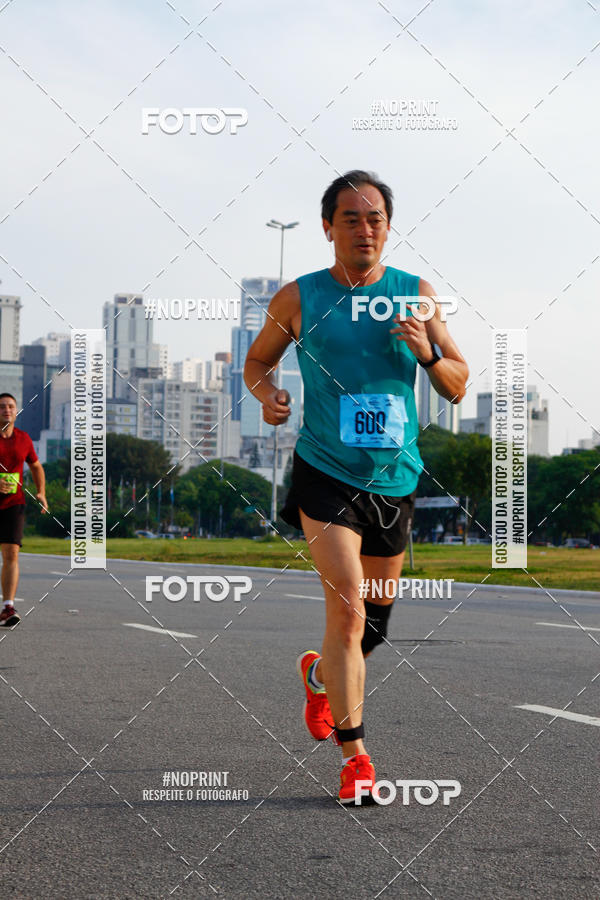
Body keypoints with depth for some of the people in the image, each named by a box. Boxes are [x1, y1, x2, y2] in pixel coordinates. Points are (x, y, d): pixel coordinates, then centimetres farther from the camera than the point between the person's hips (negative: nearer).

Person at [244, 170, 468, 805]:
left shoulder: (417, 294, 3)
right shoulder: (298, 299, -1)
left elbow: (458, 388, 5)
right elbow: (257, 359, 14)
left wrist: (428, 353, -15)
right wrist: (267, 394, -8)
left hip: (395, 477, 3)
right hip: (324, 470, -3)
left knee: (375, 616, 16)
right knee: (347, 607, -17)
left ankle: (318, 674, 49)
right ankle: (354, 753, -7)